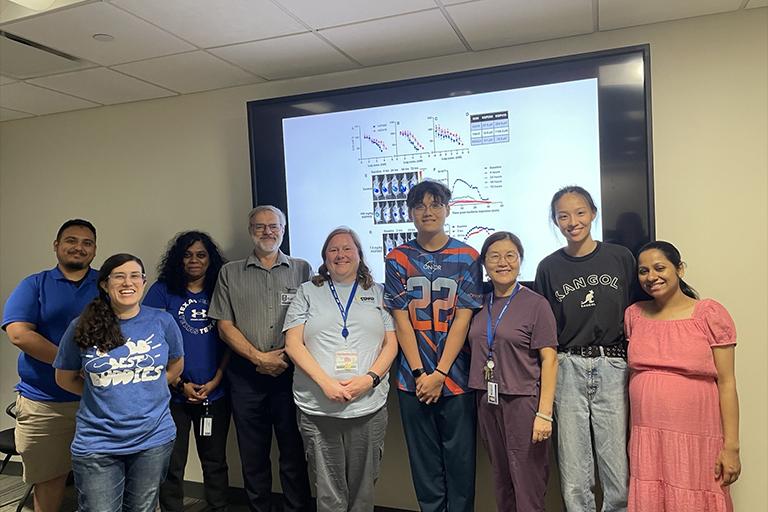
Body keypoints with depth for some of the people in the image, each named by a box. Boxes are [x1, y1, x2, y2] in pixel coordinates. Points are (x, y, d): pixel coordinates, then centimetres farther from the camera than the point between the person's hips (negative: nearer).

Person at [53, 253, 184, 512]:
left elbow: (176, 365, 11)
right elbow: (65, 378, 6)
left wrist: (147, 389, 3)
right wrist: (102, 392, 0)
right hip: (97, 444, -1)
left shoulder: (163, 321, -4)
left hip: (154, 439, 2)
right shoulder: (83, 327, -6)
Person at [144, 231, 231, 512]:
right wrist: (179, 384, -8)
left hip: (215, 393, 2)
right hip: (172, 394, -1)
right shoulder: (162, 291, 0)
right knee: (172, 464, 8)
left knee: (215, 461, 11)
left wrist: (215, 381, -6)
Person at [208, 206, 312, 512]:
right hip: (246, 375, 1)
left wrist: (288, 355, -10)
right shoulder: (230, 273, 8)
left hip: (291, 372, -1)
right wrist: (259, 357, -8)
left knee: (294, 452, 5)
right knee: (253, 455, 12)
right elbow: (224, 326, 3)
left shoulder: (301, 269, 7)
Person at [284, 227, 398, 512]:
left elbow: (391, 343, 7)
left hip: (369, 406, 1)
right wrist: (326, 382, -12)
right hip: (318, 409, -1)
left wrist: (370, 378, -11)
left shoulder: (377, 293, 12)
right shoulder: (308, 292, 8)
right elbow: (293, 344, 0)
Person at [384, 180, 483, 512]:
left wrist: (439, 374, -10)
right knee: (424, 459, 12)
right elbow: (401, 320, -1)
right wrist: (419, 373, -8)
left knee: (460, 458, 9)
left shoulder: (467, 257, 1)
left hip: (455, 377, -1)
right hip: (414, 379, 1)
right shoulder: (398, 259, 3)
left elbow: (463, 319, -5)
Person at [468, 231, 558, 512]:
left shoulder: (536, 304, -7)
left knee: (528, 488, 2)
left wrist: (544, 413, -14)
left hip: (523, 401, -5)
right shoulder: (480, 305, 7)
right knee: (501, 483, 16)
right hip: (487, 402, 5)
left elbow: (549, 360, -9)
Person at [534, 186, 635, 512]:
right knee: (574, 476, 6)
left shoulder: (621, 258, 4)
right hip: (567, 370, 0)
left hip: (613, 367, 0)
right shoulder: (549, 267, 4)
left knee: (619, 473, 2)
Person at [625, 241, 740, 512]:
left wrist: (731, 446, -8)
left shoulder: (709, 314, -4)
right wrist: (629, 434, 10)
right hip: (646, 437, 3)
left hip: (695, 438, -3)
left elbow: (726, 383, -5)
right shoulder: (634, 315, 6)